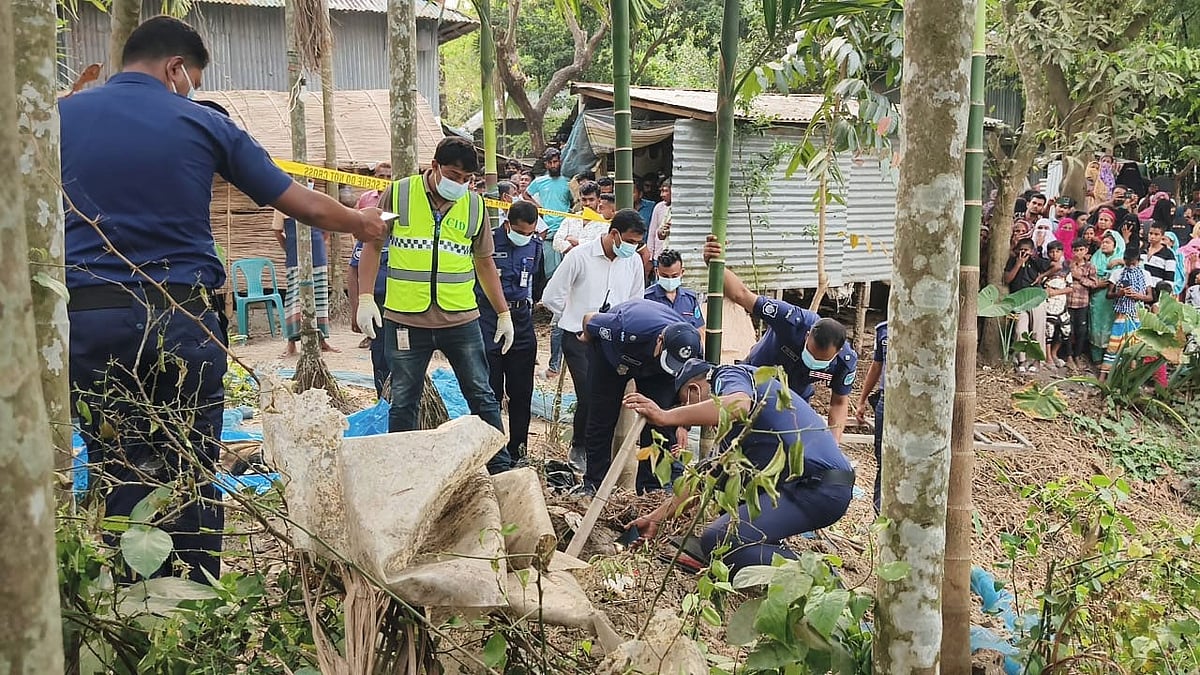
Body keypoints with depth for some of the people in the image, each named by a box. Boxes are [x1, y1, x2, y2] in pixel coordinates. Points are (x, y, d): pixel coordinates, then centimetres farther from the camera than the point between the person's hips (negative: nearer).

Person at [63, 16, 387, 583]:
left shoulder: (62, 116, 8)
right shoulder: (202, 123, 3)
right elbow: (306, 207, 7)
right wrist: (362, 223, 23)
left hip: (89, 319, 2)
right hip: (182, 319, -1)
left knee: (122, 478, 9)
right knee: (191, 479, 8)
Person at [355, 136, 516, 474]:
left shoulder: (474, 204, 4)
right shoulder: (398, 194, -2)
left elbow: (484, 262, 14)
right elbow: (372, 245, 4)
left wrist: (503, 313, 13)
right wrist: (365, 299, -5)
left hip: (461, 319, 2)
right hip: (405, 319, -1)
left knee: (482, 397, 7)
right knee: (403, 404, 8)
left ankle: (501, 468, 18)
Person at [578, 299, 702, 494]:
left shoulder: (689, 349, -35)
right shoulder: (627, 329, -46)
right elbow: (589, 319, -25)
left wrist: (681, 425, -28)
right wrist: (588, 339, -2)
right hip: (609, 352, -2)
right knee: (601, 417, 0)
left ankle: (651, 485, -2)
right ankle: (594, 483, 14)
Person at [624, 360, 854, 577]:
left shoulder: (730, 376, 0)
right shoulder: (733, 426, 27)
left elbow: (739, 405, -26)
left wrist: (666, 416, -27)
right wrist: (656, 517, 32)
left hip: (817, 487, -10)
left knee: (717, 540, -17)